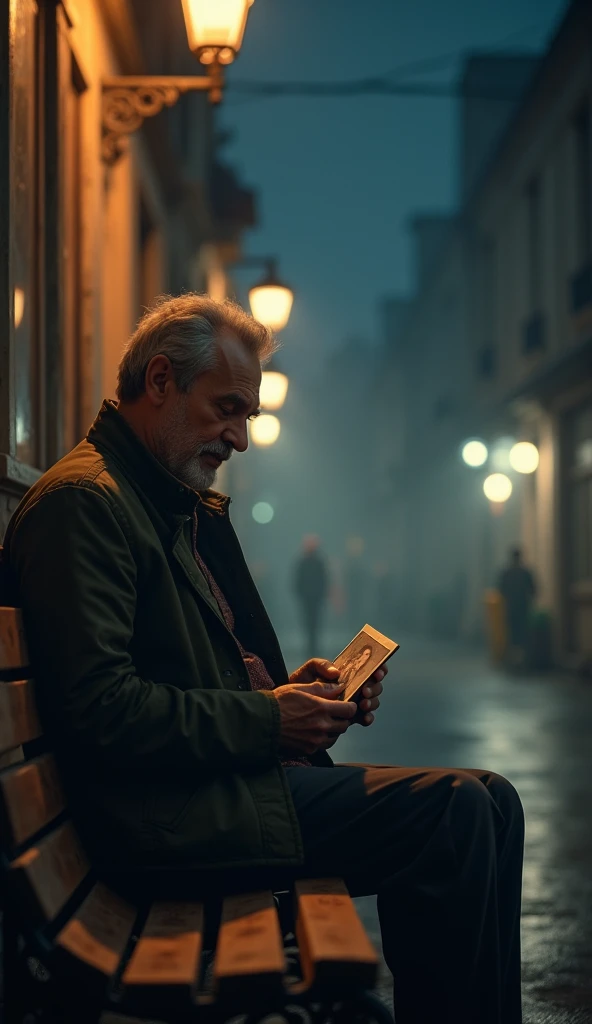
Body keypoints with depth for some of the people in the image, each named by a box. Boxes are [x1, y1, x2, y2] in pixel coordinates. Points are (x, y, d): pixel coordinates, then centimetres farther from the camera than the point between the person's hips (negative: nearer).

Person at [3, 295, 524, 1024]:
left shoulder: (192, 509, 22)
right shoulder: (80, 500, -11)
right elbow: (97, 710, -20)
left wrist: (294, 689, 6)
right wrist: (266, 719, -16)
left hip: (235, 769, 10)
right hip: (170, 807, -10)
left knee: (490, 802, -1)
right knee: (451, 812, -21)